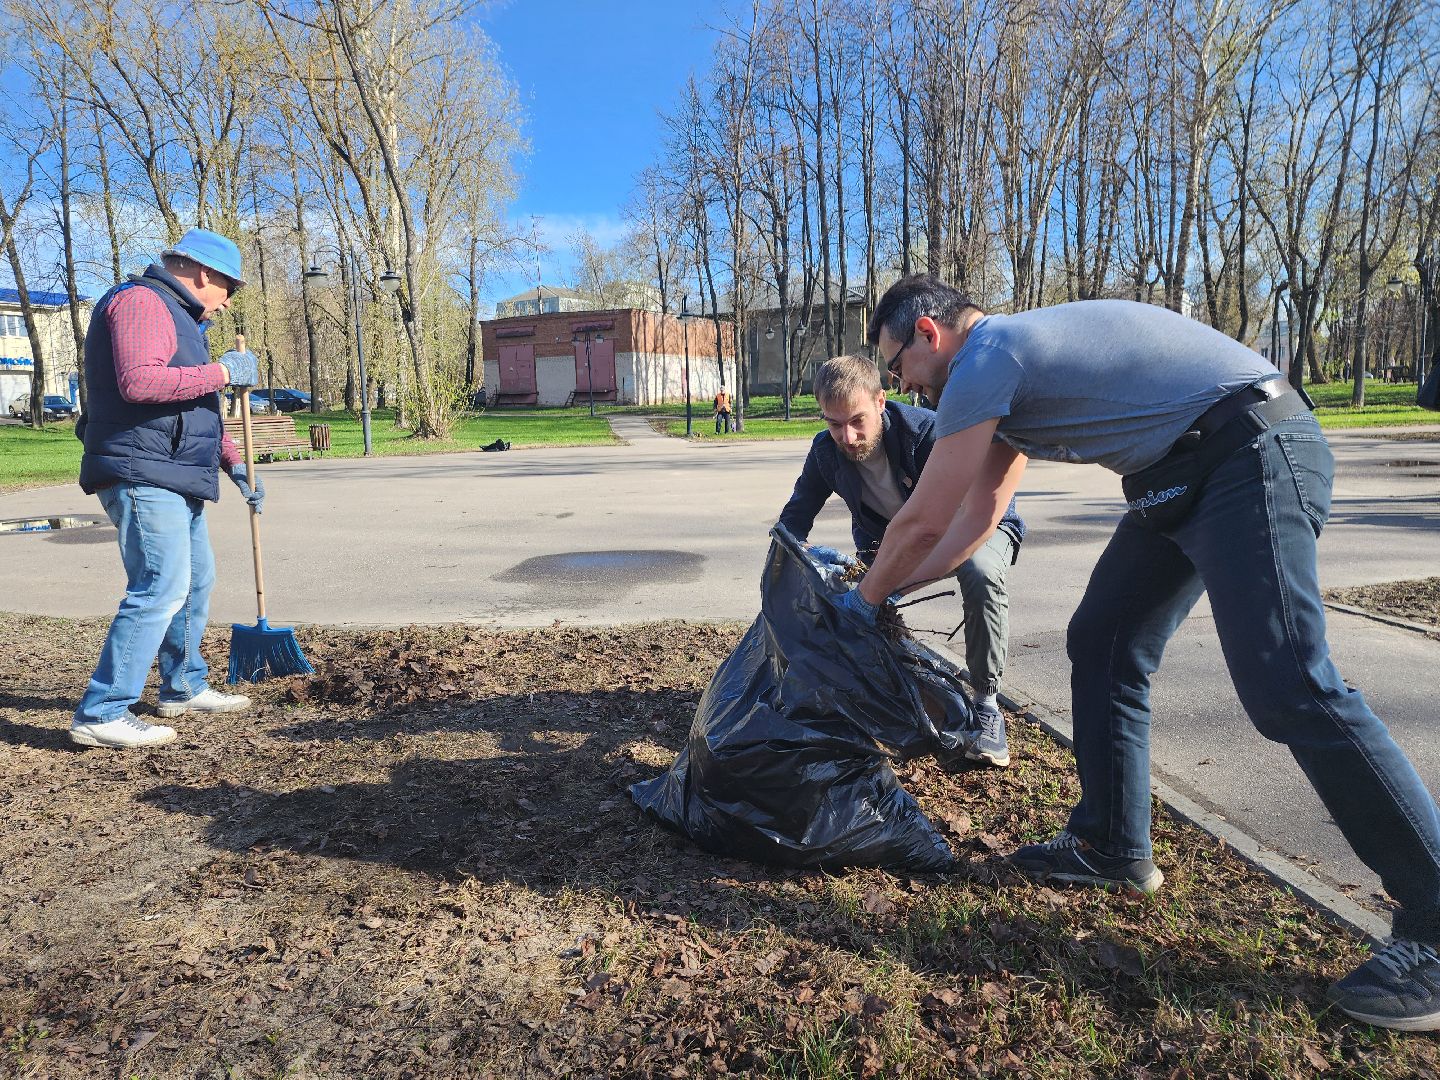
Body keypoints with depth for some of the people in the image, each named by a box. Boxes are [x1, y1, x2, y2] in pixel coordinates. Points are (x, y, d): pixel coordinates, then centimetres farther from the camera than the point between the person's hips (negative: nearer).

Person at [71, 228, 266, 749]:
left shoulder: (177, 317, 24)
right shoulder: (141, 301, -10)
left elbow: (196, 409, 29)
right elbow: (139, 382, -27)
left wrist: (233, 462, 21)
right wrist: (222, 371, -17)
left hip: (171, 480, 11)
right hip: (142, 474, -11)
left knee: (195, 582, 17)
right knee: (160, 589, -14)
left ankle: (184, 688, 29)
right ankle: (101, 714, -9)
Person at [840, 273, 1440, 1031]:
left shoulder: (984, 360, -13)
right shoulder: (1008, 368, 18)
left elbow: (922, 523, -8)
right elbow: (975, 520, 23)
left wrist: (865, 601, 8)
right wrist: (889, 587, 25)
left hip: (1252, 454, -10)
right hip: (1183, 475, 10)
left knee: (1288, 688, -16)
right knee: (1103, 646, 9)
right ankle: (1112, 849, 19)